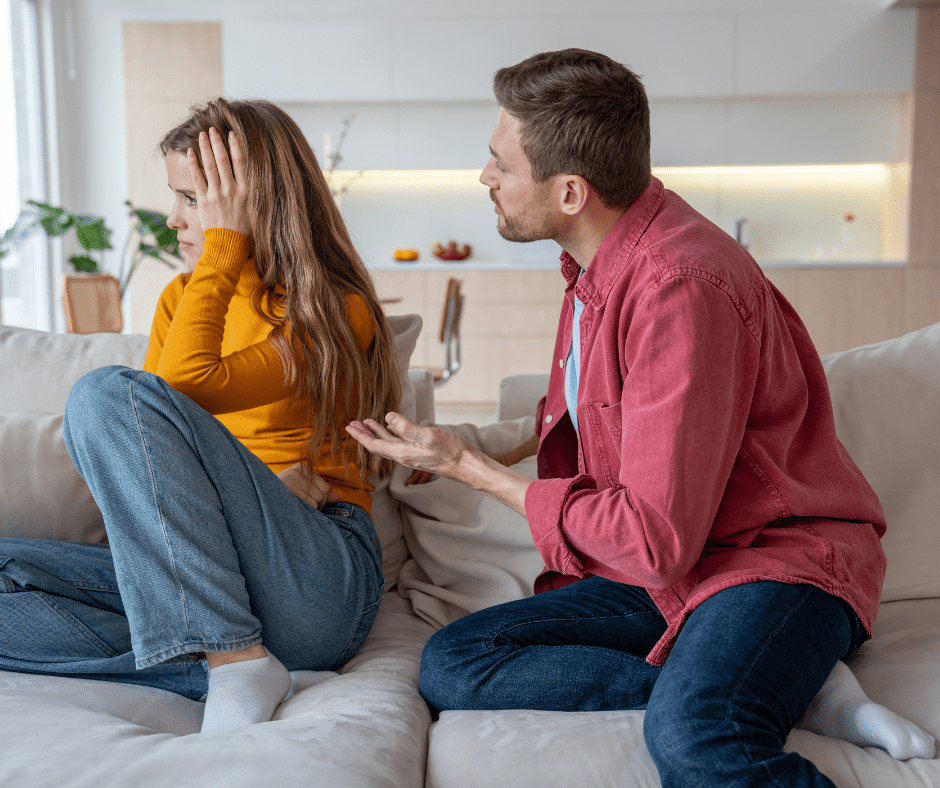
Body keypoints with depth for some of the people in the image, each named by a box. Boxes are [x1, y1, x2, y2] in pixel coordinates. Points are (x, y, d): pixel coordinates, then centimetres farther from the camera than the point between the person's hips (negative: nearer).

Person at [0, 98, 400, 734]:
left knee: (109, 392, -24)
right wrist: (249, 493, -8)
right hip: (189, 578, 7)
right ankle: (227, 667, -19)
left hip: (320, 587, -7)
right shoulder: (181, 298, 17)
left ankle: (236, 661, -25)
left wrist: (226, 240, -12)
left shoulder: (338, 314, -5)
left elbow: (187, 382, -21)